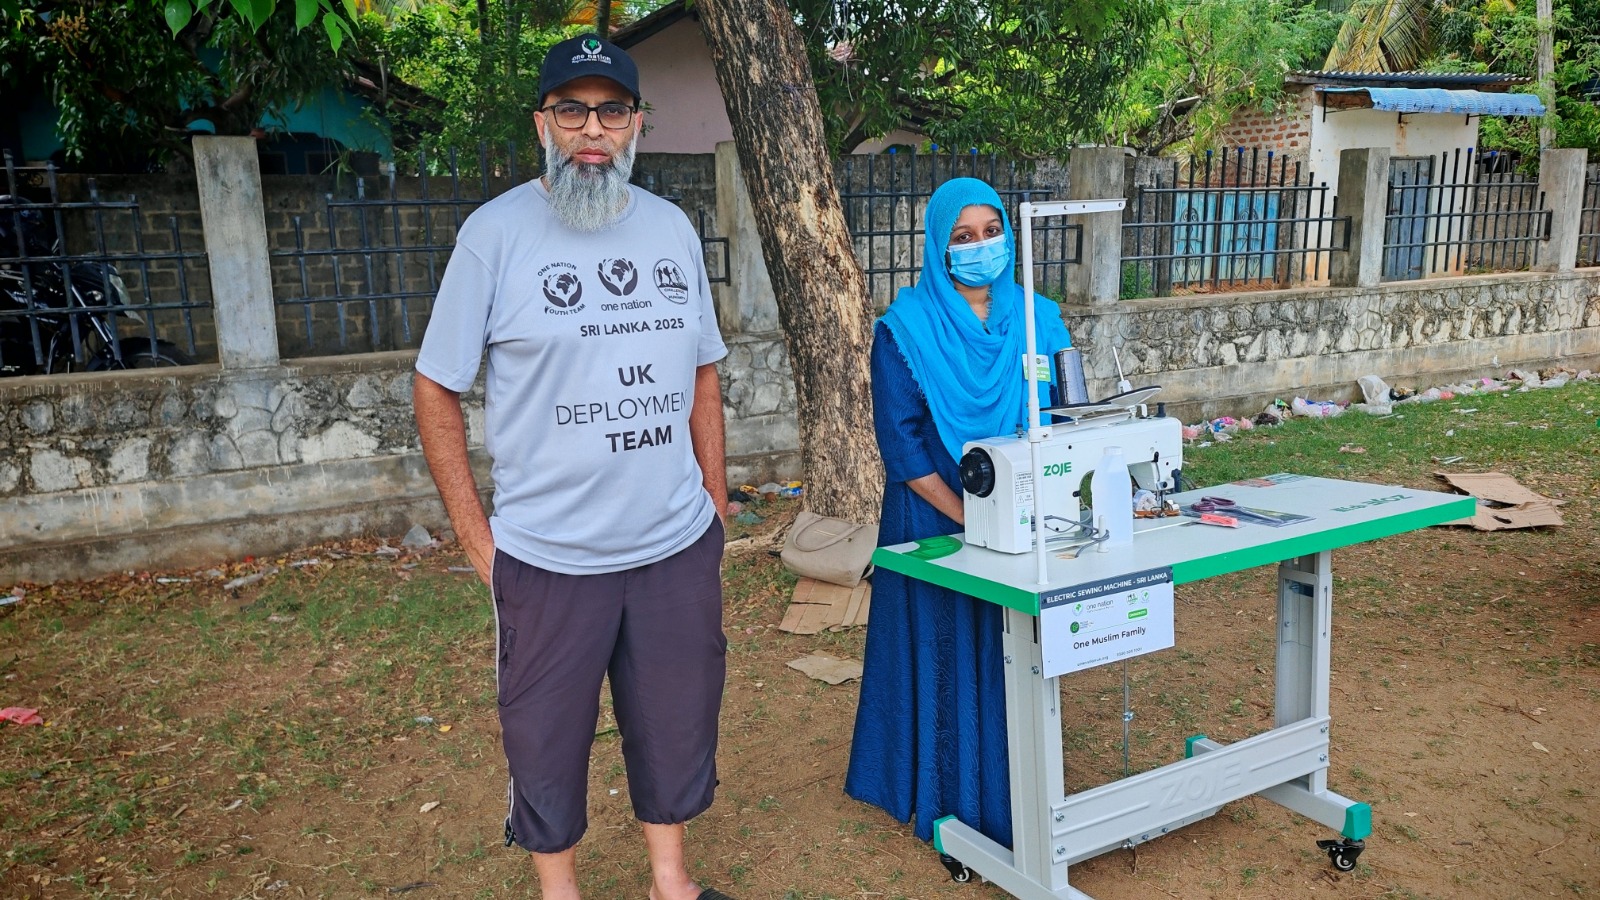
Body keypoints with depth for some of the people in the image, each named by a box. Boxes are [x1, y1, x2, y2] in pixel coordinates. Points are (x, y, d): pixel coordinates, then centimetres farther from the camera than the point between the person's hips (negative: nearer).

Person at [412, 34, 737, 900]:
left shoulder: (672, 228, 5)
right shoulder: (496, 231, -7)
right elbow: (436, 390, -4)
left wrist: (716, 501, 10)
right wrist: (475, 536, -7)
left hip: (678, 547, 4)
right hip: (549, 558, -3)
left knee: (677, 723, 17)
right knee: (547, 740, 12)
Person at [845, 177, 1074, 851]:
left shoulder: (1038, 318, 4)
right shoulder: (906, 329, -7)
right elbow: (900, 441, -11)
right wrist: (969, 518, -16)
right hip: (936, 519, -3)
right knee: (946, 655, 6)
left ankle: (1016, 798, 28)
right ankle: (949, 801, 22)